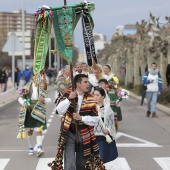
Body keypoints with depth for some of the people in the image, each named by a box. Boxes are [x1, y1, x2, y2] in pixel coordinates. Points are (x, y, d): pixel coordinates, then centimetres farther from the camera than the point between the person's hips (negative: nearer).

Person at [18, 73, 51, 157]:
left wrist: (44, 100, -18)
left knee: (38, 130, -13)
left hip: (38, 112, -2)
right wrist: (24, 103, -15)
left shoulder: (43, 88, 0)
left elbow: (49, 99, 3)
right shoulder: (27, 87, 1)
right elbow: (20, 98, 6)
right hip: (28, 111, 2)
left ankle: (39, 149, -21)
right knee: (29, 131, 12)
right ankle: (30, 148, 27)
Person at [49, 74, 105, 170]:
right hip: (69, 133, -2)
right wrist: (69, 99, -23)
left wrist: (81, 118, -18)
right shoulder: (68, 94, -2)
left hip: (84, 134, 2)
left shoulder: (90, 99, -2)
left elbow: (96, 119, -5)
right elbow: (60, 111, -12)